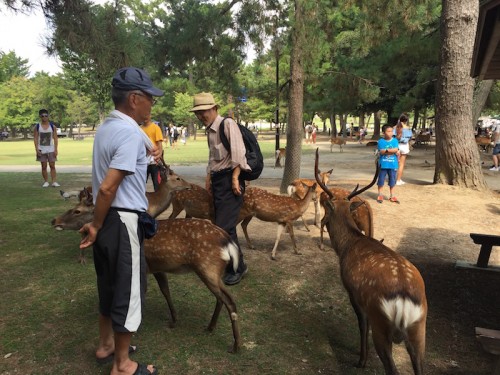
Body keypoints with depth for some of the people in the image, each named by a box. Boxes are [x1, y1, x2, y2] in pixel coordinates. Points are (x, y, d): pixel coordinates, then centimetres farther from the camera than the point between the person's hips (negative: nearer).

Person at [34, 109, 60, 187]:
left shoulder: (52, 126, 2)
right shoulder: (37, 126, 2)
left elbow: (55, 138, 2)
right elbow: (35, 138, 1)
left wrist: (56, 149, -5)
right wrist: (37, 149, -8)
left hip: (51, 149, 0)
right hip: (41, 150, 0)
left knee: (52, 166, -2)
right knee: (44, 167, 4)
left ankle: (54, 182, -2)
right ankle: (46, 182, 11)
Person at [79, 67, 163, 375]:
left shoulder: (108, 126, 9)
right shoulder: (131, 133, -21)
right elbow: (107, 188, -24)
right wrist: (97, 225, -13)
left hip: (108, 219, 9)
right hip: (123, 221, -9)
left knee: (110, 284, 22)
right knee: (128, 290, 5)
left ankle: (106, 345, 41)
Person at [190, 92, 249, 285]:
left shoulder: (227, 123, -11)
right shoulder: (209, 130, 16)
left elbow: (238, 153, -19)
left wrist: (235, 179, -22)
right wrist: (209, 178, 19)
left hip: (229, 180, -9)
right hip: (218, 180, 9)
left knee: (224, 227, -10)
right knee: (224, 226, 12)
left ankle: (237, 268, 8)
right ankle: (232, 264, 27)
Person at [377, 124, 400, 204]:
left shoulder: (395, 140, 3)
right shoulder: (381, 141, -3)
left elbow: (396, 150, -9)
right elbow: (381, 151, -14)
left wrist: (386, 150, -13)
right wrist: (392, 151, -13)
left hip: (393, 165, 2)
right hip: (383, 164, -2)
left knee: (392, 181, 9)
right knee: (381, 180, 6)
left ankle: (392, 196, 19)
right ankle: (380, 195, 18)